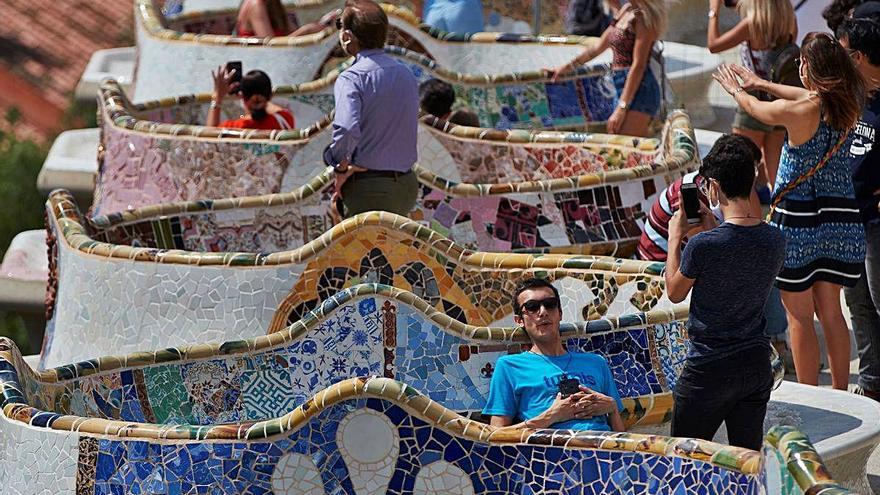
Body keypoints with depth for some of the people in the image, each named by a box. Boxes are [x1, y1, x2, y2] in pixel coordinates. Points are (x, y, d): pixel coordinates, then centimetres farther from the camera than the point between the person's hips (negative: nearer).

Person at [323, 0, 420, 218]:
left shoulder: (352, 78, -13)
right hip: (406, 183, 7)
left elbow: (347, 131, -29)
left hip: (368, 187, -7)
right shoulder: (406, 75, 12)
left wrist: (341, 168, -12)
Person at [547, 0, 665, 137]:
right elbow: (599, 46, 24)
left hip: (638, 89, -9)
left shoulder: (643, 16, -12)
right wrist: (567, 67, 27)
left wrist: (621, 108, -19)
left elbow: (638, 66, -16)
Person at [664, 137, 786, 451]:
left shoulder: (703, 245, -21)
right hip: (758, 364, 5)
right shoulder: (775, 240, -4)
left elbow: (675, 293, -2)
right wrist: (711, 229, 16)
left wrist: (675, 238, 8)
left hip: (709, 370, -5)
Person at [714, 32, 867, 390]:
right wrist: (761, 84, 34)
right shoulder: (849, 106, -2)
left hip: (797, 219, -6)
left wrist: (737, 90, 27)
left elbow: (756, 109, 2)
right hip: (840, 217, 6)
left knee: (799, 315, 4)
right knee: (830, 310, 15)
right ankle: (840, 396, 21)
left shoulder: (796, 112, -18)